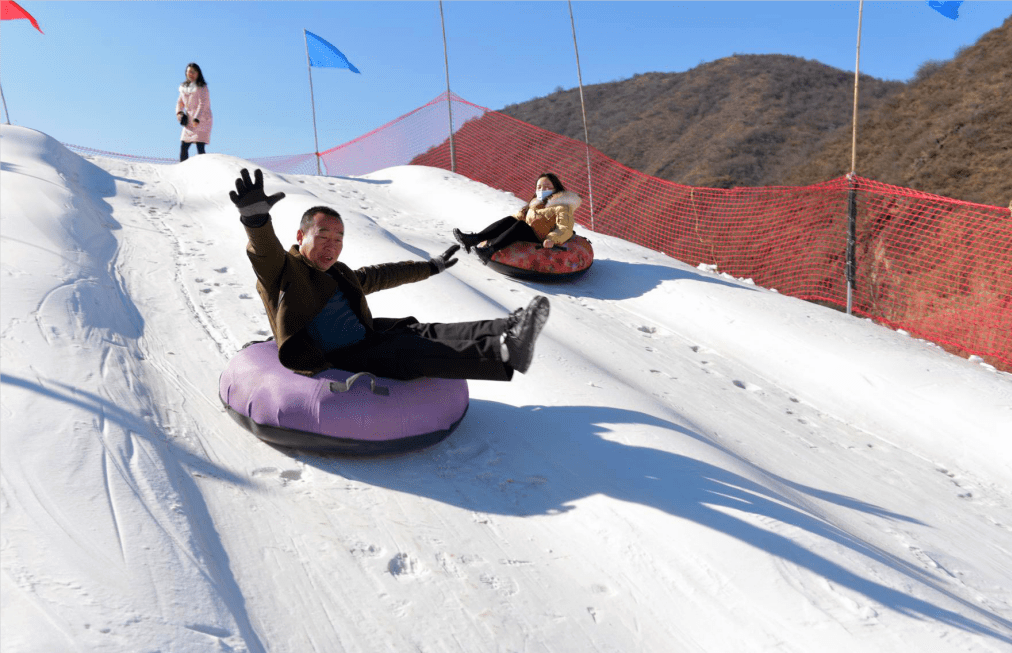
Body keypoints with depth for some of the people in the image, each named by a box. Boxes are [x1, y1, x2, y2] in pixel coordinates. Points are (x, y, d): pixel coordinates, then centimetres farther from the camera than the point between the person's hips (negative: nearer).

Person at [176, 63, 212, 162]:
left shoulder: (201, 87, -6)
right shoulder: (184, 87, 14)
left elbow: (203, 104, -15)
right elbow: (180, 102, 19)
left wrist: (197, 119, -23)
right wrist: (179, 112, -1)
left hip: (201, 121, -7)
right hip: (189, 122, 7)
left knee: (200, 148, -15)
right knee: (183, 147, 5)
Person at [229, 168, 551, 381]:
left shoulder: (340, 274, 23)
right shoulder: (282, 270, -1)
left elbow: (382, 275, 35)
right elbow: (265, 251, -23)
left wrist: (430, 266, 43)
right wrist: (256, 219, -47)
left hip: (366, 342, 8)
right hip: (334, 362, -8)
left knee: (426, 334, -13)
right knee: (406, 352, -27)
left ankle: (509, 328, -28)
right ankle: (503, 352, -42)